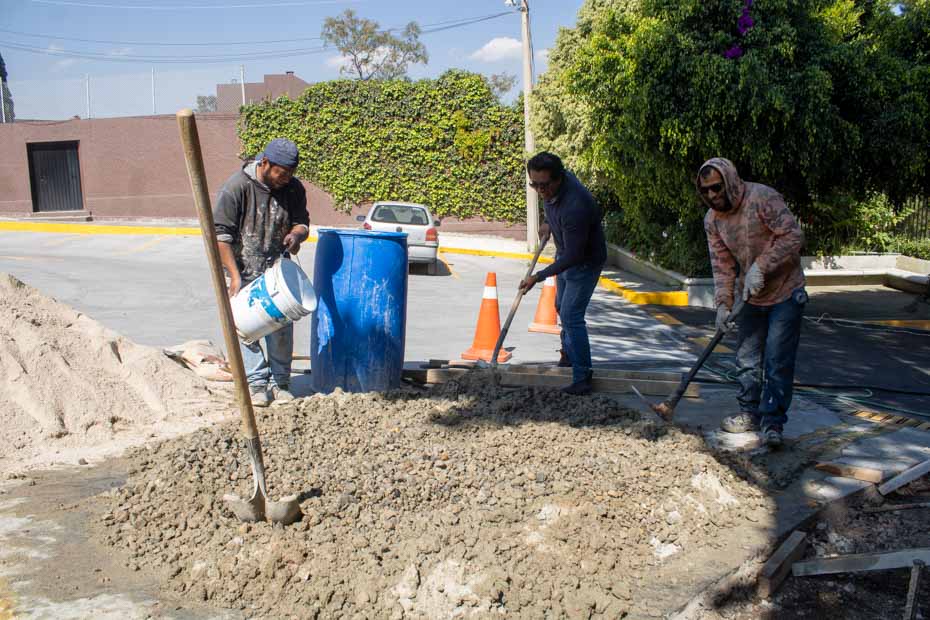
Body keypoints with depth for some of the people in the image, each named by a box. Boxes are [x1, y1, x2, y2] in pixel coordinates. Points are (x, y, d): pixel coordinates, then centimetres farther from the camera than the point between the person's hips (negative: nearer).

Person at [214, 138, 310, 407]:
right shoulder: (237, 187, -17)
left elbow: (302, 222, 9)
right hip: (243, 270, -4)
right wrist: (235, 276, -19)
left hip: (277, 270, 4)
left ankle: (280, 383, 12)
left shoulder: (294, 189, -2)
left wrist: (296, 234, -18)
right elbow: (220, 234, -16)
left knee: (281, 326, 2)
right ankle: (256, 383, 4)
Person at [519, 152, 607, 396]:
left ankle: (582, 379, -8)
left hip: (585, 262, -9)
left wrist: (539, 277, -32)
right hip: (565, 254, 9)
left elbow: (573, 256, -35)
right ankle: (569, 353, 46)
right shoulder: (551, 186, -13)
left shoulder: (574, 207, -39)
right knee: (562, 307, 24)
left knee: (571, 316, -15)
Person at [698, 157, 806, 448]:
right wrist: (723, 304, -9)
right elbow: (722, 265, 1)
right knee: (747, 358, 11)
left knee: (777, 361, -7)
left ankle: (773, 423, -1)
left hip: (784, 293, -6)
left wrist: (761, 267, -28)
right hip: (750, 296, 6)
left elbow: (792, 235, -22)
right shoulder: (712, 219, 0)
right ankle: (750, 414, 25)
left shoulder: (763, 198, -19)